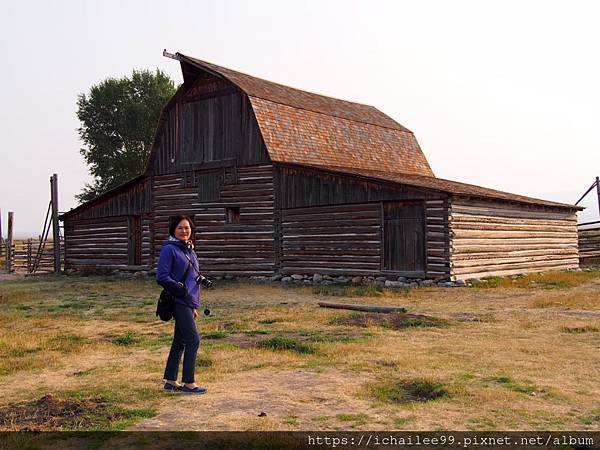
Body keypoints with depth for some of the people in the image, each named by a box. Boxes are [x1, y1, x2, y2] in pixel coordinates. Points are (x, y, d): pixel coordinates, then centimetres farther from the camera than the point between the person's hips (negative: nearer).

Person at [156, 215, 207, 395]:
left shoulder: (190, 250, 16)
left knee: (180, 342, 12)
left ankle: (170, 381, 22)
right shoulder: (169, 249, -9)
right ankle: (188, 383, 1)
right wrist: (181, 289, -18)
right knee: (193, 339, -8)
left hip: (188, 303, 8)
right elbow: (161, 277, -14)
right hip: (179, 302, -8)